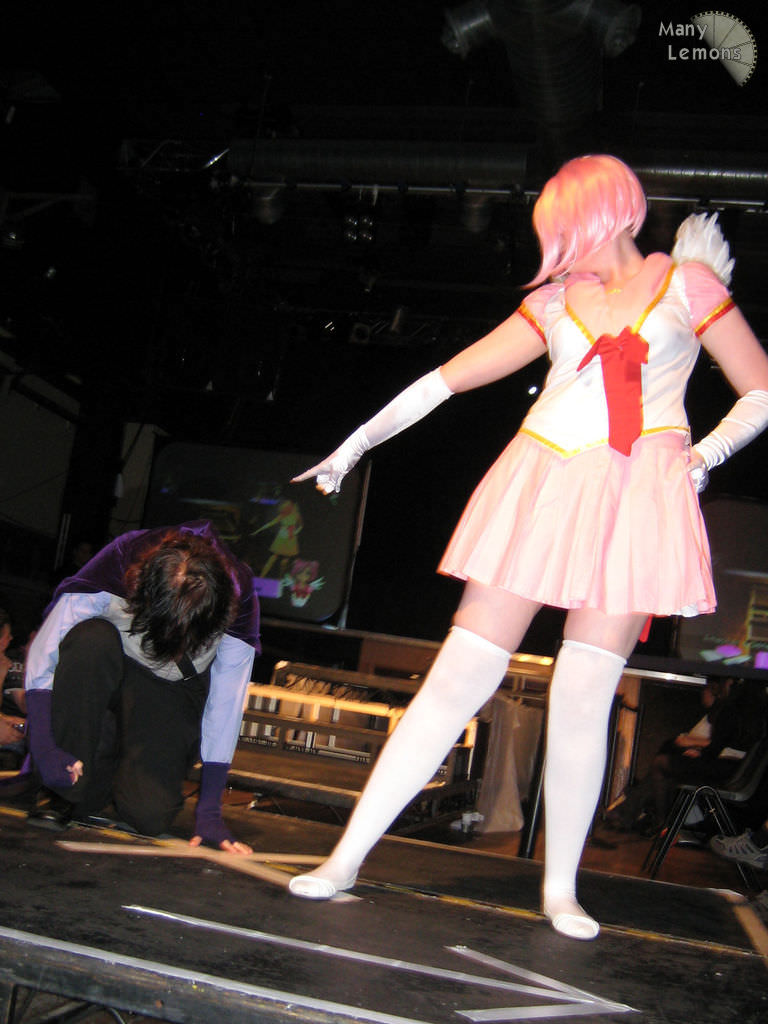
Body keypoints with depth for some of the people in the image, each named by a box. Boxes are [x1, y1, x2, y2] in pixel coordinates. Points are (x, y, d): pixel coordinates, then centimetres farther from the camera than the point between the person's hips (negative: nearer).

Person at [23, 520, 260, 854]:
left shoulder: (238, 600, -26)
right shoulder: (116, 565, -29)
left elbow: (225, 705, -21)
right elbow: (43, 653, -25)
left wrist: (209, 812, -19)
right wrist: (44, 748, -34)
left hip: (176, 692, 0)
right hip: (111, 679, 1)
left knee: (150, 816, -23)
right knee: (91, 640, -36)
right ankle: (68, 792, -19)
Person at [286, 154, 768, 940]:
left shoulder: (688, 281, 12)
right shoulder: (555, 300, 18)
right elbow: (450, 376, 18)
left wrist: (702, 456, -3)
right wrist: (360, 441, 17)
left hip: (637, 496, -2)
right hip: (541, 486, 2)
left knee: (582, 700, -5)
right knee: (456, 681, -2)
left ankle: (560, 888, 13)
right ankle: (349, 855, 4)